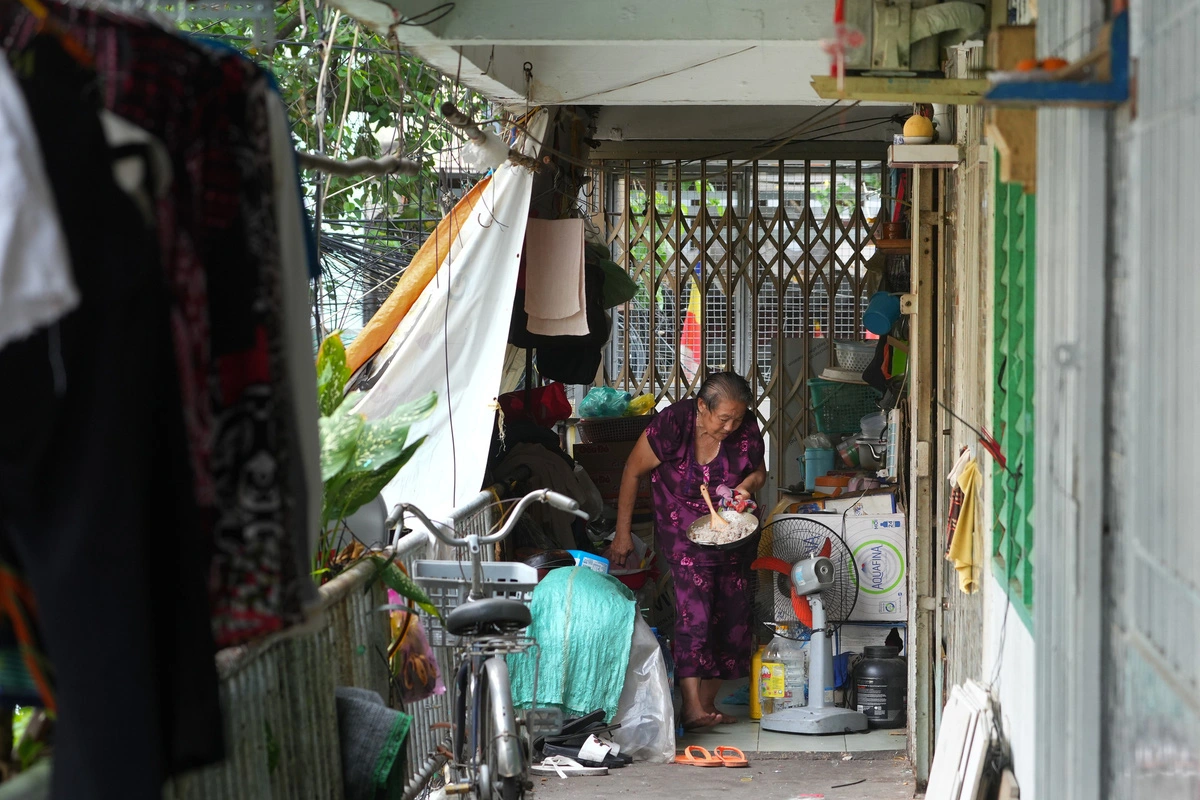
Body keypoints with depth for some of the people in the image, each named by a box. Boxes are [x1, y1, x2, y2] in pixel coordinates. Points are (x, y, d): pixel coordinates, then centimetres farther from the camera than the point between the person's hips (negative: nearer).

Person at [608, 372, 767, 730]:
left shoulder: (747, 429, -11)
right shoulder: (672, 424, -22)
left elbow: (759, 472, 7)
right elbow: (633, 472, -10)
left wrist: (746, 487, -18)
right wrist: (622, 534, -6)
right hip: (684, 534, -5)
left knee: (730, 616, 2)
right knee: (694, 612, -19)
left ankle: (708, 703, 12)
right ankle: (692, 709, -25)